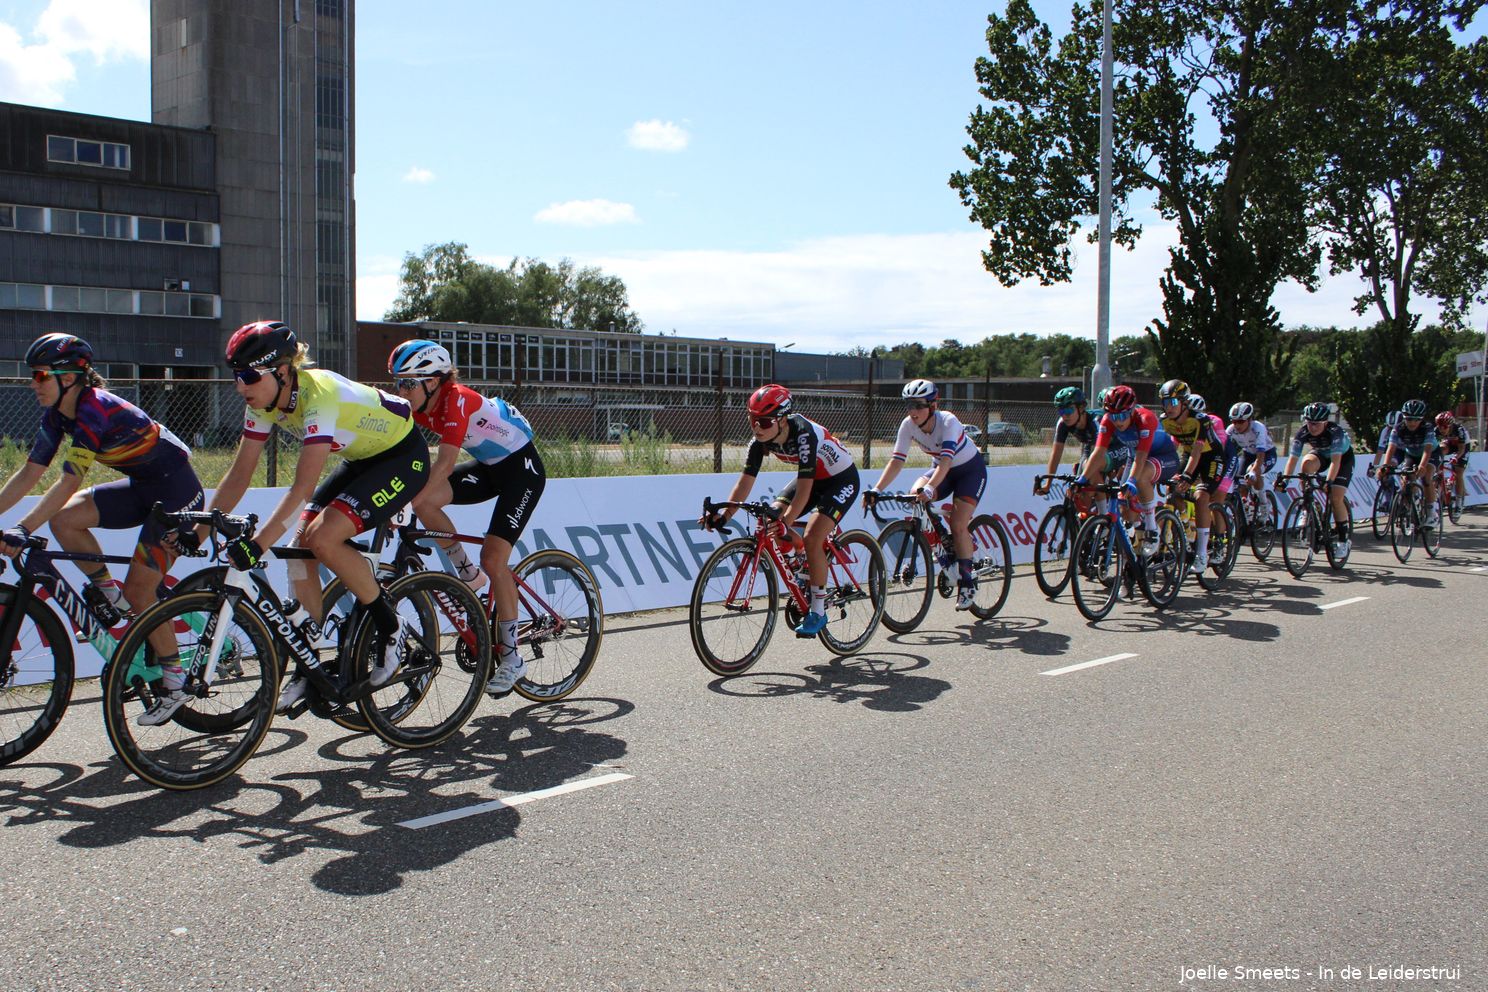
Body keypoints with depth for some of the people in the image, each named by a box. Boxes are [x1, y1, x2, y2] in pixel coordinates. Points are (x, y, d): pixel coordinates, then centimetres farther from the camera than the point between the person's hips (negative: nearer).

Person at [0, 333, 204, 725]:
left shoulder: (95, 408, -25)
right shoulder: (57, 415, 1)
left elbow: (69, 482, -32)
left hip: (176, 489, -8)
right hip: (141, 487, 8)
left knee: (139, 590, -8)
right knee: (64, 520, -11)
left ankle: (174, 681, 7)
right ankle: (109, 593, 9)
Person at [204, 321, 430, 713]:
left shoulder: (320, 395, -32)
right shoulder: (265, 402, -8)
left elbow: (303, 486, -38)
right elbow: (240, 474, -4)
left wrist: (258, 542, -44)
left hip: (404, 456, -8)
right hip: (362, 458, 9)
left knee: (323, 538, -24)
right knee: (299, 547, -4)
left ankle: (393, 629, -6)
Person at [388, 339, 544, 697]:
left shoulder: (456, 400, -28)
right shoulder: (420, 406, -5)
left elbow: (444, 463, -35)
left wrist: (410, 500, -42)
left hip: (522, 467, -7)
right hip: (488, 466, 8)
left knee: (493, 558, -15)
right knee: (424, 501, -17)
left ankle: (511, 658, -4)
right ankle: (469, 575, 3)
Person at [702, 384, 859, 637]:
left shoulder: (804, 434, -36)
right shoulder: (760, 440, -17)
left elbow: (804, 488, -40)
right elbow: (745, 480, -17)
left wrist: (786, 522, -51)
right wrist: (724, 515, -28)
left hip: (841, 479, -7)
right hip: (812, 478, 7)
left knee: (812, 537, -24)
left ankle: (818, 611, -9)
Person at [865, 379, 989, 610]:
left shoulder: (948, 421, -32)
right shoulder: (908, 425, -18)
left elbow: (946, 460, -44)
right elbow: (896, 460, -22)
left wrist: (930, 489, -59)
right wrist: (876, 489, -35)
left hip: (971, 470, -5)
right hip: (943, 470, 5)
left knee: (958, 525, -19)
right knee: (915, 494, -24)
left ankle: (967, 581, -1)